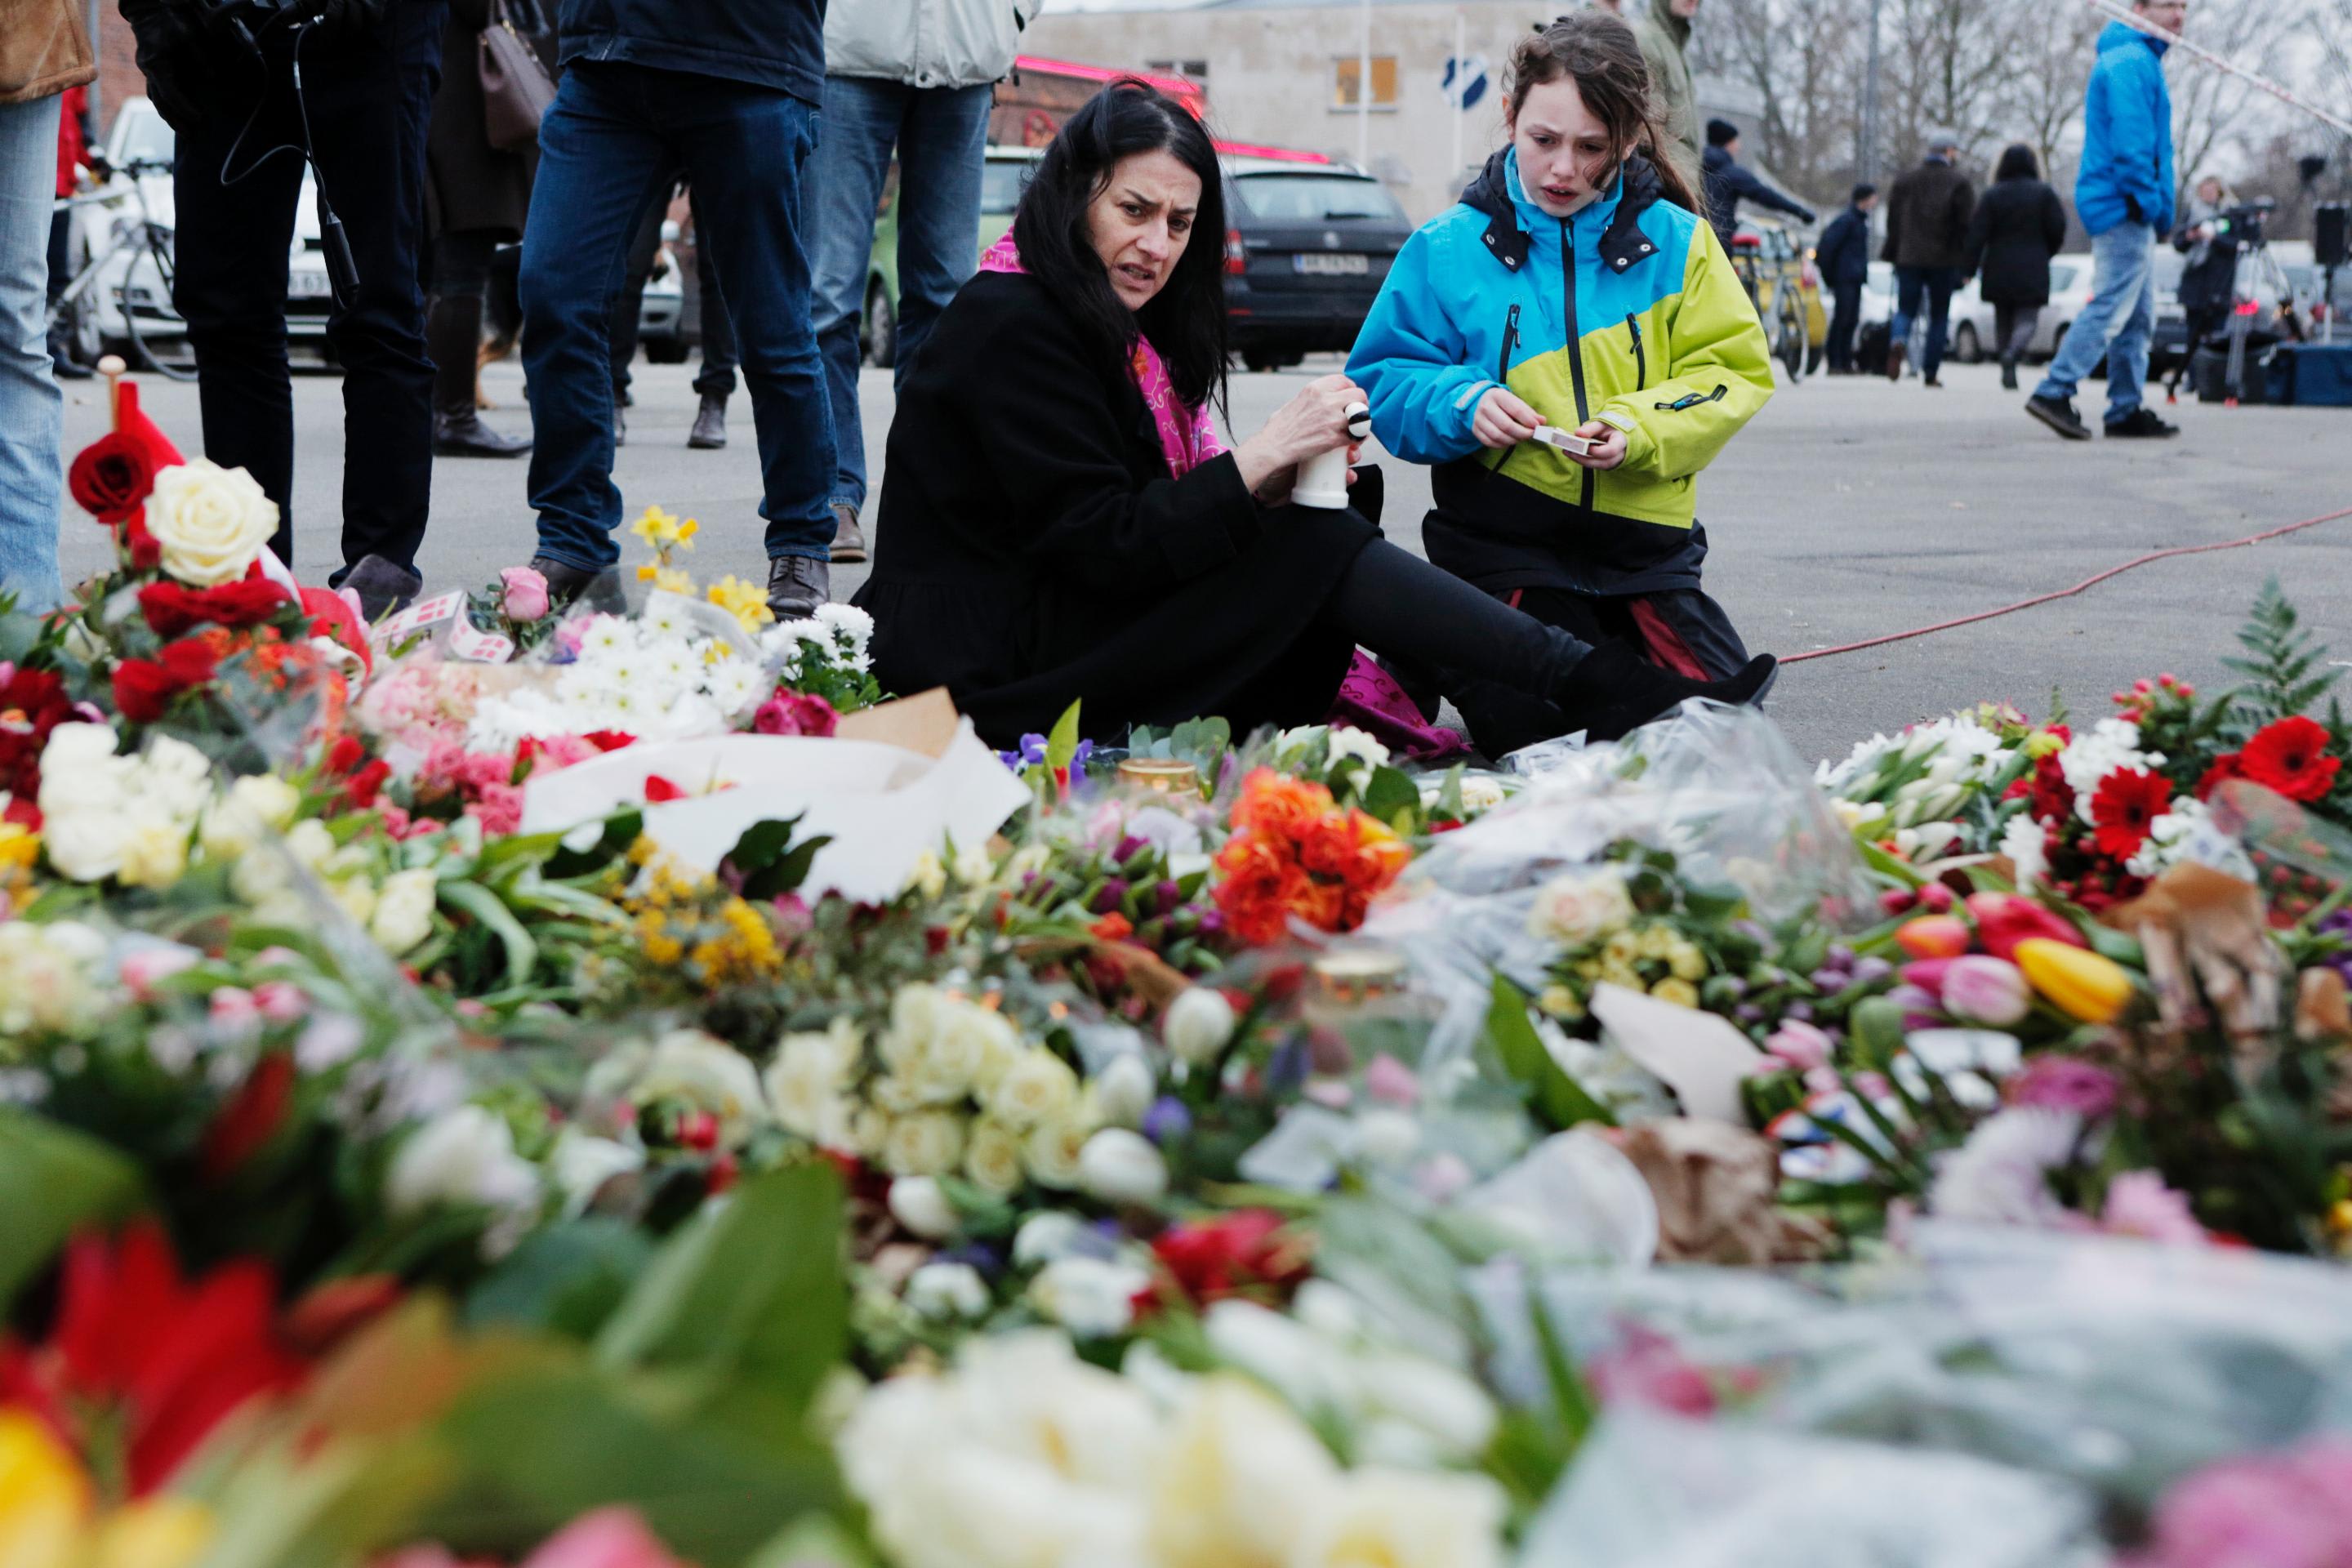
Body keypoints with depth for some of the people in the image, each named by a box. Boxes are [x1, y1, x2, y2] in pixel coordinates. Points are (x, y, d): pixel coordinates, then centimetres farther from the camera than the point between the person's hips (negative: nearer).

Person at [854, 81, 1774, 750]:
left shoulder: (1110, 320, 17)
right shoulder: (1011, 324, -14)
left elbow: (1163, 509, 8)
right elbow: (1101, 544, -20)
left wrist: (1283, 480, -10)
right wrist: (1259, 464, -23)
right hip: (998, 673, -9)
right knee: (1320, 548, -18)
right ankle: (1597, 692, -16)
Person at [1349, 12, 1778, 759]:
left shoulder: (1674, 240, 2)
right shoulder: (1448, 249, -1)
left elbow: (1734, 371, 0)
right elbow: (1380, 381, 2)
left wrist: (1639, 427, -17)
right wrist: (1461, 403, -18)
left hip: (1645, 549, 2)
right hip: (1506, 549, -2)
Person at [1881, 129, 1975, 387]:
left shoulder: (1905, 181, 9)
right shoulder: (1959, 183, -3)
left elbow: (1893, 221, 11)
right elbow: (1967, 226, -7)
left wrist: (1891, 256, 17)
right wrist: (1967, 266, -4)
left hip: (1908, 259, 2)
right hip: (1944, 260, -2)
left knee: (1905, 310, 6)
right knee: (1939, 315, 7)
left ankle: (1897, 342, -27)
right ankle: (1931, 373, 4)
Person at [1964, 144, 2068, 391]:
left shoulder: (1992, 195, 0)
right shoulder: (2045, 194, -1)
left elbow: (1977, 234, -6)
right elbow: (2058, 230, -2)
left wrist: (1968, 268, -5)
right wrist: (2045, 254, 16)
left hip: (1998, 272, 2)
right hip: (2032, 271, -2)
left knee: (2003, 320, 13)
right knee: (2028, 319, -2)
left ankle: (2009, 372, 14)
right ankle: (2013, 353, -32)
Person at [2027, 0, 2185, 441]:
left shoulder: (2141, 60, 22)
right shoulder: (2132, 62, -12)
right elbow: (2130, 140, -21)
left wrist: (2157, 208, 20)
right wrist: (2152, 204, -21)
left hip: (2125, 209, 11)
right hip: (2123, 207, -11)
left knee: (2137, 316, 11)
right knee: (2112, 307, -13)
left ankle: (2127, 410, 13)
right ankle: (2055, 392, -14)